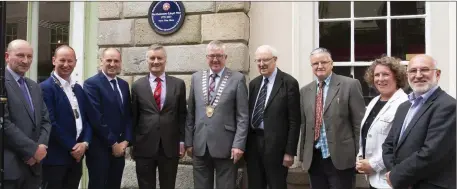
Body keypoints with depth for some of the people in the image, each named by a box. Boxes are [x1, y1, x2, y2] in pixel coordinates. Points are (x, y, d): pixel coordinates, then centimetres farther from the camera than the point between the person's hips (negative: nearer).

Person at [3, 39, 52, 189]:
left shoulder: (35, 87, 15)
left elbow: (45, 120, 13)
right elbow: (5, 123, -18)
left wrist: (41, 147, -5)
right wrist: (33, 149, -14)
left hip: (33, 165, 7)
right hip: (9, 166, -7)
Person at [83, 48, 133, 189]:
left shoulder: (124, 85, 12)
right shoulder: (92, 83, -9)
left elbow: (128, 115, 11)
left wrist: (125, 141, -1)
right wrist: (113, 143, -12)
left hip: (120, 147, 6)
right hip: (99, 147, -6)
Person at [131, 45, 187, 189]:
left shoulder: (178, 84, 4)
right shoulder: (137, 86, 3)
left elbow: (182, 115, 6)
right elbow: (133, 117, 6)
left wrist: (182, 140, 2)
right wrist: (132, 144, 5)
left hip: (170, 146, 0)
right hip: (144, 146, 0)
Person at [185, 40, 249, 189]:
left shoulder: (237, 79, -2)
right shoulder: (196, 78, 8)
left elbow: (243, 116, -5)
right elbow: (190, 113, 9)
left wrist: (238, 144, -11)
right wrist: (189, 141, 6)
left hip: (225, 145, -3)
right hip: (199, 145, 3)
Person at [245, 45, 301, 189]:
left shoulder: (289, 83, -8)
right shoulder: (254, 83, 11)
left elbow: (294, 120, -10)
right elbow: (249, 114, 13)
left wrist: (290, 151, -13)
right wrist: (244, 144, 10)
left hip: (275, 145, -5)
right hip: (253, 143, 6)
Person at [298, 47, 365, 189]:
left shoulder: (350, 85, -4)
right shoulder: (305, 91, 10)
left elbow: (359, 123, -5)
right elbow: (304, 125, 12)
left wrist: (360, 155, -7)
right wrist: (303, 154, 9)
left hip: (341, 158, -4)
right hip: (314, 159, 4)